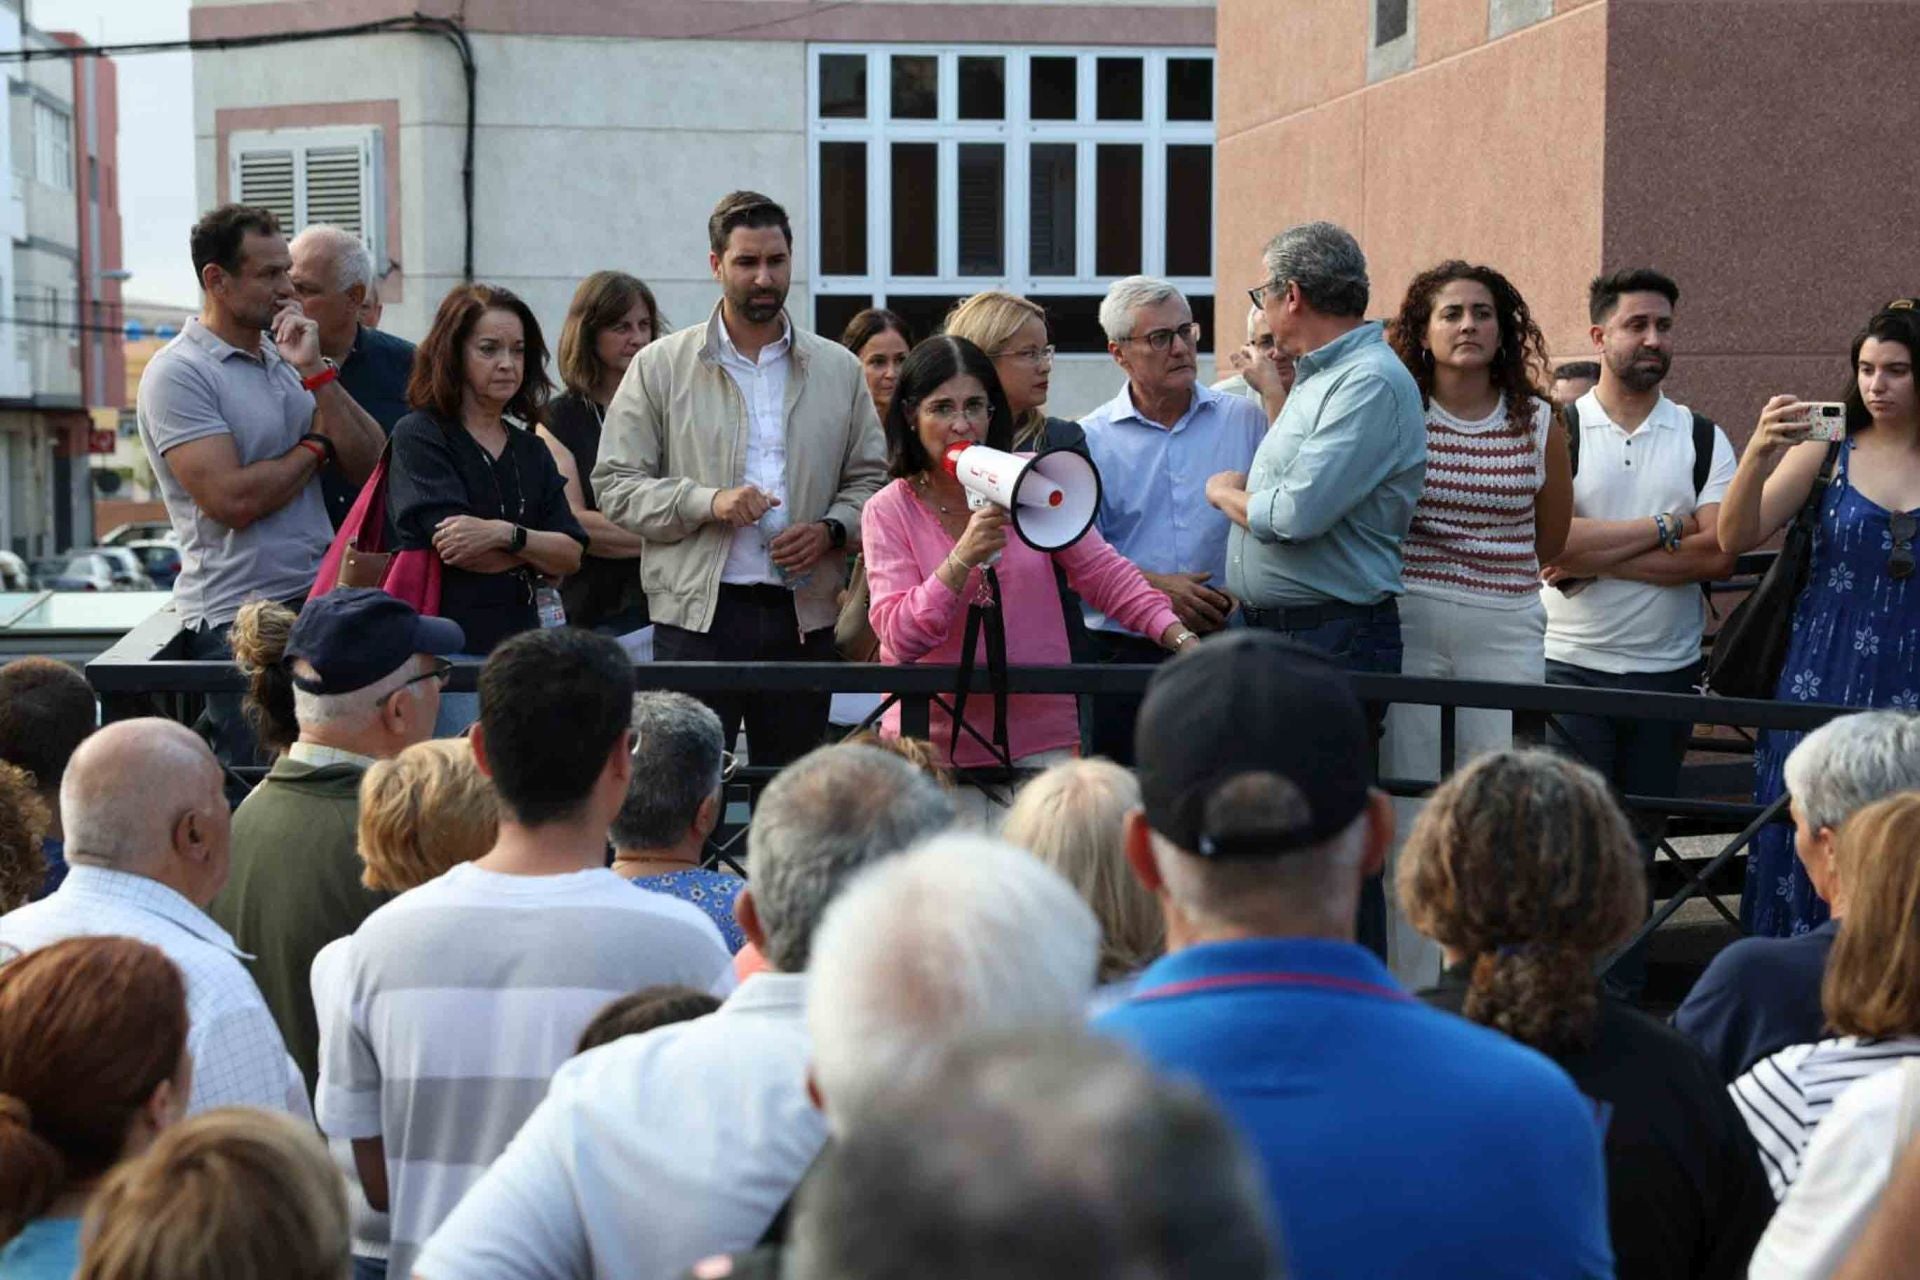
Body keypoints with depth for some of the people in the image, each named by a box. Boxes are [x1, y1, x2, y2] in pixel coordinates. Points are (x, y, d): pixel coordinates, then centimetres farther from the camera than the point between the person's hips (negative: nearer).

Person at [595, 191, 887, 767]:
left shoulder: (839, 369, 13)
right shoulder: (662, 366, 5)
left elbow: (870, 481, 14)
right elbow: (616, 485, 1)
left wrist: (831, 530, -6)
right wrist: (708, 502, -13)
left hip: (803, 615, 3)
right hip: (698, 613, -3)